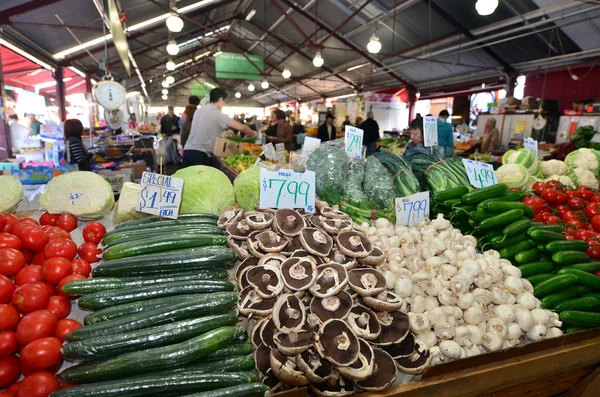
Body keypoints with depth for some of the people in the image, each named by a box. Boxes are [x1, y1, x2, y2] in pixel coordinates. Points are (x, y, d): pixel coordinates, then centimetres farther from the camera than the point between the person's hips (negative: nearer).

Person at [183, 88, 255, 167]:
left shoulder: (199, 110, 14)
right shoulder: (218, 114, -6)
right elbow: (241, 127, -7)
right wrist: (254, 134, 10)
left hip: (187, 150, 7)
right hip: (201, 154, -7)